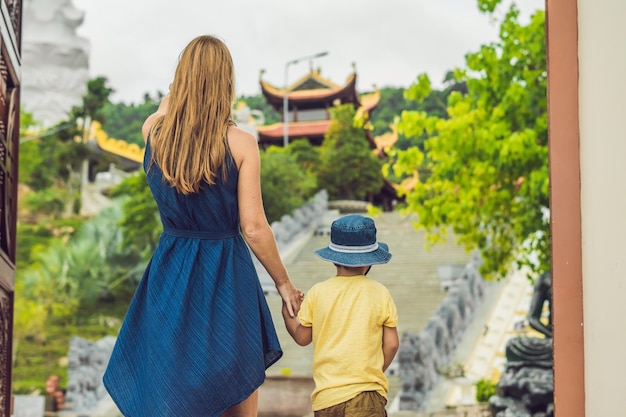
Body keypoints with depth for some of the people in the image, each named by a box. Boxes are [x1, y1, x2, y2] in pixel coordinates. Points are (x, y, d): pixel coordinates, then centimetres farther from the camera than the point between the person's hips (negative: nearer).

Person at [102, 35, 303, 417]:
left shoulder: (154, 131, -5)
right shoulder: (240, 144, -15)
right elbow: (254, 229, -13)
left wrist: (188, 71, 30)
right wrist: (285, 285, 0)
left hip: (170, 273, 3)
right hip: (226, 277, -3)